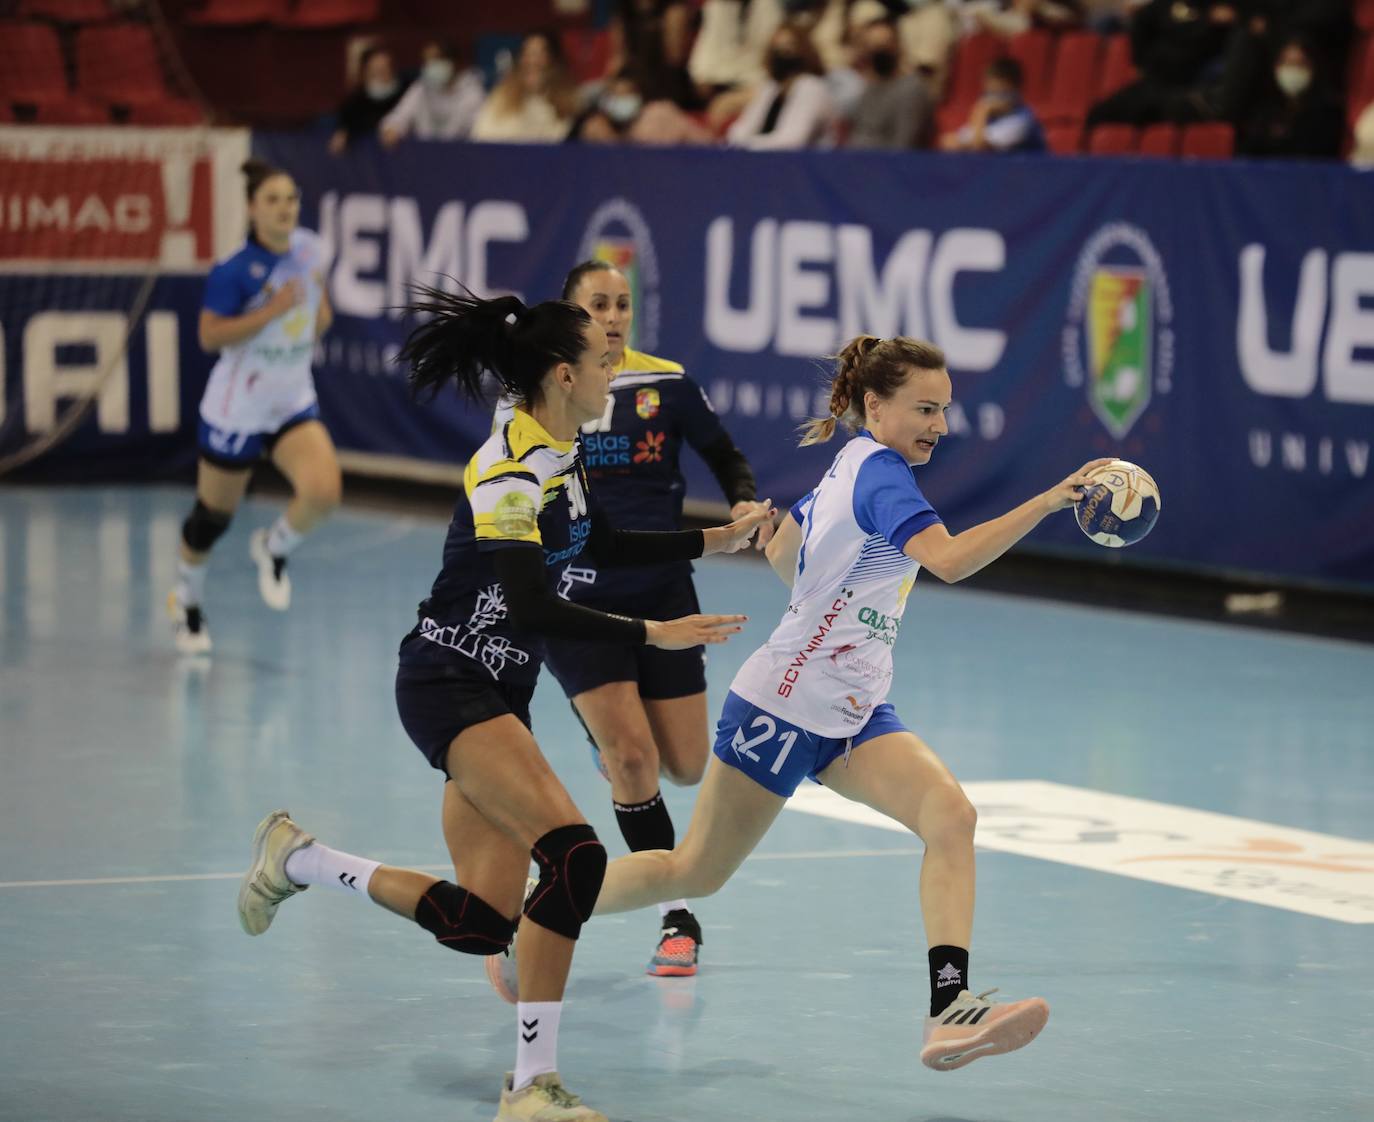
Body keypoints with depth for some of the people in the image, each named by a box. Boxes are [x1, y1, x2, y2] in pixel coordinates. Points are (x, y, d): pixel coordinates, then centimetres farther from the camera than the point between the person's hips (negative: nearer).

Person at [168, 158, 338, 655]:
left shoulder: (310, 249, -4)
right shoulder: (234, 271, -21)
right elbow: (210, 335, -22)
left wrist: (320, 312, -3)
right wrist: (272, 311, -29)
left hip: (293, 404, 4)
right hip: (236, 411, -4)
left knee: (324, 491, -22)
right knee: (213, 515, 12)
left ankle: (274, 548, 12)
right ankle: (186, 601, 41)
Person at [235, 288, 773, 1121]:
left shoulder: (562, 453, 9)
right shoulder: (512, 470, -20)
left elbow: (600, 546, 27)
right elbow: (531, 609, -28)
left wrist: (714, 540, 21)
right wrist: (653, 634, -28)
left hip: (499, 695, 9)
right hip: (447, 685, -9)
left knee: (481, 925, 2)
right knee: (575, 855, -26)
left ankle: (298, 860, 21)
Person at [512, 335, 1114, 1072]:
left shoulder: (852, 465, 10)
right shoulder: (880, 472, -18)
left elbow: (781, 551, 24)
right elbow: (948, 560, -36)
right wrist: (1046, 502, -42)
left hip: (851, 718, 9)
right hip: (784, 707, -9)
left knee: (950, 814, -16)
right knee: (696, 873, 6)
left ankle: (949, 1011, -27)